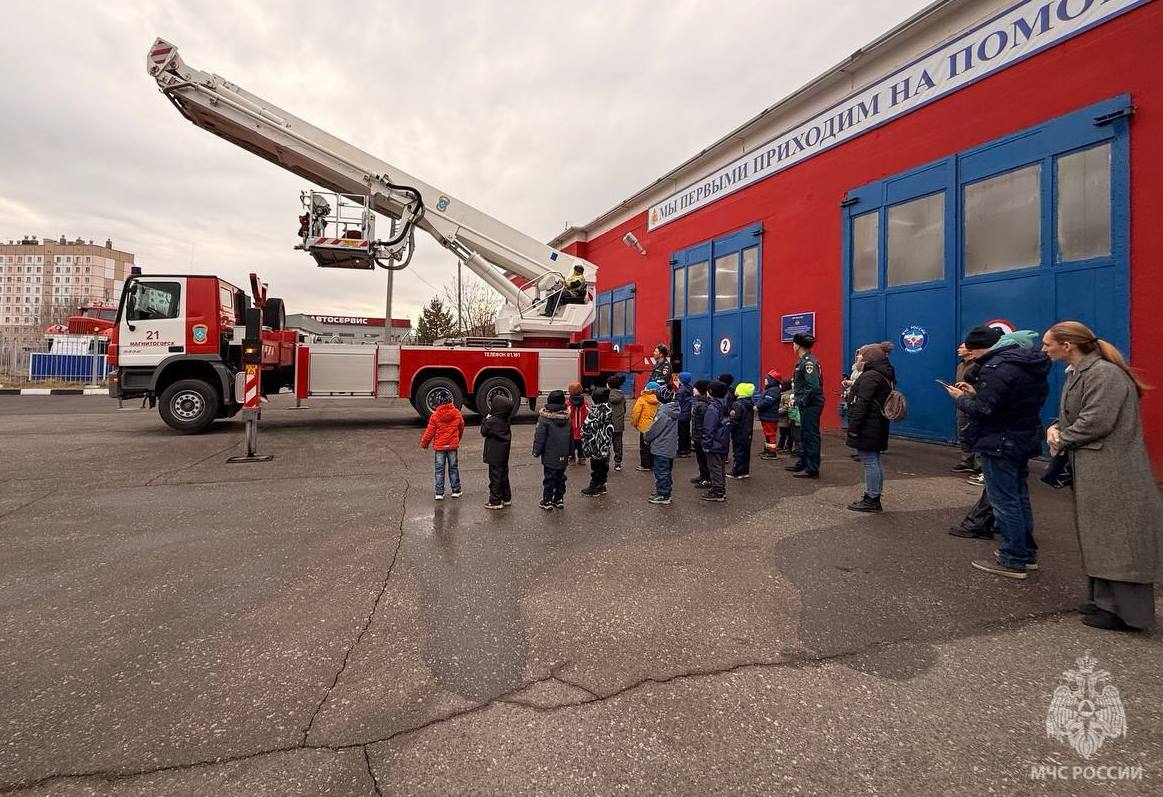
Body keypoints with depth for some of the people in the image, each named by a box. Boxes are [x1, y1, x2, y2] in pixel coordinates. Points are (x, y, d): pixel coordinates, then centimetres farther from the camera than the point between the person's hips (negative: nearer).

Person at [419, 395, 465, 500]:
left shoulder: (435, 416, -11)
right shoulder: (457, 414, -1)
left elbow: (430, 432, -6)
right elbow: (461, 428, 13)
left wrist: (424, 443, 9)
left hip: (439, 446, -2)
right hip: (453, 445, 2)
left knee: (439, 469, 5)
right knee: (453, 468, 12)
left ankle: (439, 493, 5)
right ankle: (456, 491, 16)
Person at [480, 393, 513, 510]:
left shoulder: (492, 421, -21)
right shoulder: (506, 419, 2)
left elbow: (483, 432, -10)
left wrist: (486, 419, -1)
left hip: (494, 454, -8)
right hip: (504, 453, 8)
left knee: (495, 476, -1)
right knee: (503, 475, 18)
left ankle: (495, 501, 4)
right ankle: (506, 498, 27)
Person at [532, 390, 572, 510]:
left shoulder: (544, 418, -15)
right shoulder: (567, 417, 2)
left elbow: (539, 436, -14)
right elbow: (571, 436, 10)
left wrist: (536, 451, -3)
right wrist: (569, 451, 20)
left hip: (549, 456, -5)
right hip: (563, 455, 5)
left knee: (549, 477, 2)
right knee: (560, 477, 15)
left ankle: (547, 501, 8)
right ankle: (559, 499, 22)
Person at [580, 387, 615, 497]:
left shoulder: (596, 410, -21)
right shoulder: (608, 409, 4)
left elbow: (588, 426, -20)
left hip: (596, 443, -8)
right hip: (605, 444, 8)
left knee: (596, 465, 3)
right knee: (603, 464, 16)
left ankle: (594, 487, 13)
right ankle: (601, 485, 28)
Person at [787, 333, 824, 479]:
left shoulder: (808, 361, -18)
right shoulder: (804, 360, 14)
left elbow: (813, 386, -27)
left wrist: (802, 401, -19)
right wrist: (796, 399, 12)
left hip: (811, 405, -10)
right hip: (807, 405, 11)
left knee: (811, 436, -4)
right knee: (804, 434, 18)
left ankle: (812, 469, 3)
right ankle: (802, 463, 30)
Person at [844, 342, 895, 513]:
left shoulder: (870, 376, -17)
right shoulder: (885, 375, 15)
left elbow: (862, 405, -21)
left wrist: (853, 429, -21)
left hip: (867, 427, -10)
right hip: (878, 426, 10)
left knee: (869, 461, -4)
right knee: (874, 461, 15)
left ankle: (872, 500, 2)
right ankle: (873, 498, 24)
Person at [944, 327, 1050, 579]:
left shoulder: (998, 367, -21)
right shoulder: (1030, 365, 10)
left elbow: (983, 409, -25)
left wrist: (960, 398, -8)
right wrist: (975, 392, 6)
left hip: (1000, 443, -10)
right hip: (1024, 440, 10)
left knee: (1004, 501, -1)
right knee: (1020, 498, 19)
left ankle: (1013, 560, 8)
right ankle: (1027, 553, 29)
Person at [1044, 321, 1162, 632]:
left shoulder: (1104, 374, -18)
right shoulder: (1078, 373, 14)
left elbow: (1096, 422, -24)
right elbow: (1074, 416, 19)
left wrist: (1061, 440, -10)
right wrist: (1056, 428, -1)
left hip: (1113, 476, -10)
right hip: (1093, 472, 10)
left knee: (1117, 541, -2)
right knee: (1101, 539, 16)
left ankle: (1127, 613, 7)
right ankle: (1106, 601, 27)